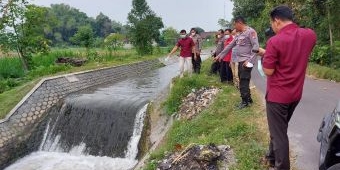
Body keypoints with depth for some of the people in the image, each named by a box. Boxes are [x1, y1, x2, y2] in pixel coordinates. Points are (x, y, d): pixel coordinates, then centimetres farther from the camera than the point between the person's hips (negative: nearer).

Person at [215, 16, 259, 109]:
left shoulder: (250, 31, -11)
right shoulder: (239, 35, 17)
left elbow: (256, 47, -18)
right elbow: (230, 45, 22)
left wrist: (250, 60, -22)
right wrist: (220, 55, 22)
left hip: (246, 62, -9)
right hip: (240, 61, 9)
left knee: (243, 82, -4)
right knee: (243, 82, 13)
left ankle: (245, 101, 8)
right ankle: (248, 99, 25)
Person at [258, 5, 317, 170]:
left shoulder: (275, 41, -21)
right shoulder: (310, 35, -1)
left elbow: (268, 71, -16)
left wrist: (265, 55, 0)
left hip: (277, 95, -7)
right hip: (296, 94, 7)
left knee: (278, 134, 6)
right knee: (279, 129, 24)